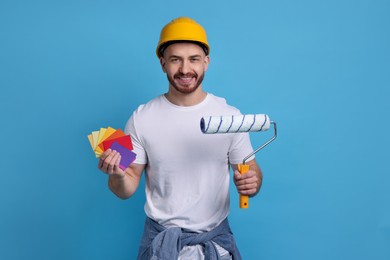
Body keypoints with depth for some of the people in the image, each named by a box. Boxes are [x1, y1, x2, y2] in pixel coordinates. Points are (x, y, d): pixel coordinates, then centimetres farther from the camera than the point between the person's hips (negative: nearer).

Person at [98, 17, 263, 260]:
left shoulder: (231, 116, -9)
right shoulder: (141, 119, -9)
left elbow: (252, 171, -1)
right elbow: (127, 189, -4)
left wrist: (252, 183, -22)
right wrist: (118, 175, -25)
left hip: (215, 235, 1)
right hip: (160, 237, 0)